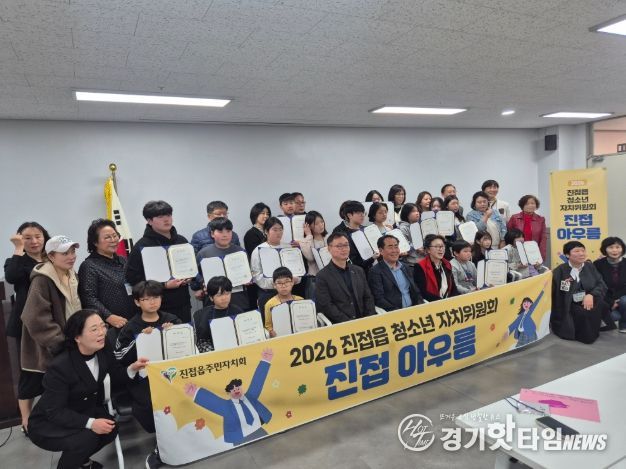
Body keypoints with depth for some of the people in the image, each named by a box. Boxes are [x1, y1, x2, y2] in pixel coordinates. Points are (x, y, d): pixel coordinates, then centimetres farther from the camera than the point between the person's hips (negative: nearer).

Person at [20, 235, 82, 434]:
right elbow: (35, 319, -26)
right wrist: (59, 341, -23)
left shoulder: (72, 275, 4)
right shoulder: (41, 280, -22)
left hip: (67, 344, 7)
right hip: (44, 347, -7)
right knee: (32, 383, 10)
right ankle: (27, 423, 28)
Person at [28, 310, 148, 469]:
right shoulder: (59, 367, -30)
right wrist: (90, 423, -37)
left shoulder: (103, 353, -12)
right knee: (87, 437, -29)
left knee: (110, 429, -16)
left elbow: (117, 378, 1)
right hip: (48, 424, -6)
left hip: (82, 411, 7)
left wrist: (132, 369, -21)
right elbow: (54, 412, -27)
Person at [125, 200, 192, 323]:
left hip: (183, 304, 5)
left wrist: (189, 277, 3)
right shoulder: (142, 246, -7)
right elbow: (132, 277, -12)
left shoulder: (181, 241, 10)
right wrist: (164, 285, -17)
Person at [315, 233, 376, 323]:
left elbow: (368, 298, 14)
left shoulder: (359, 271, 16)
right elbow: (326, 306, -7)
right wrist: (349, 323, -14)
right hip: (340, 325, -5)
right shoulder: (323, 276, -1)